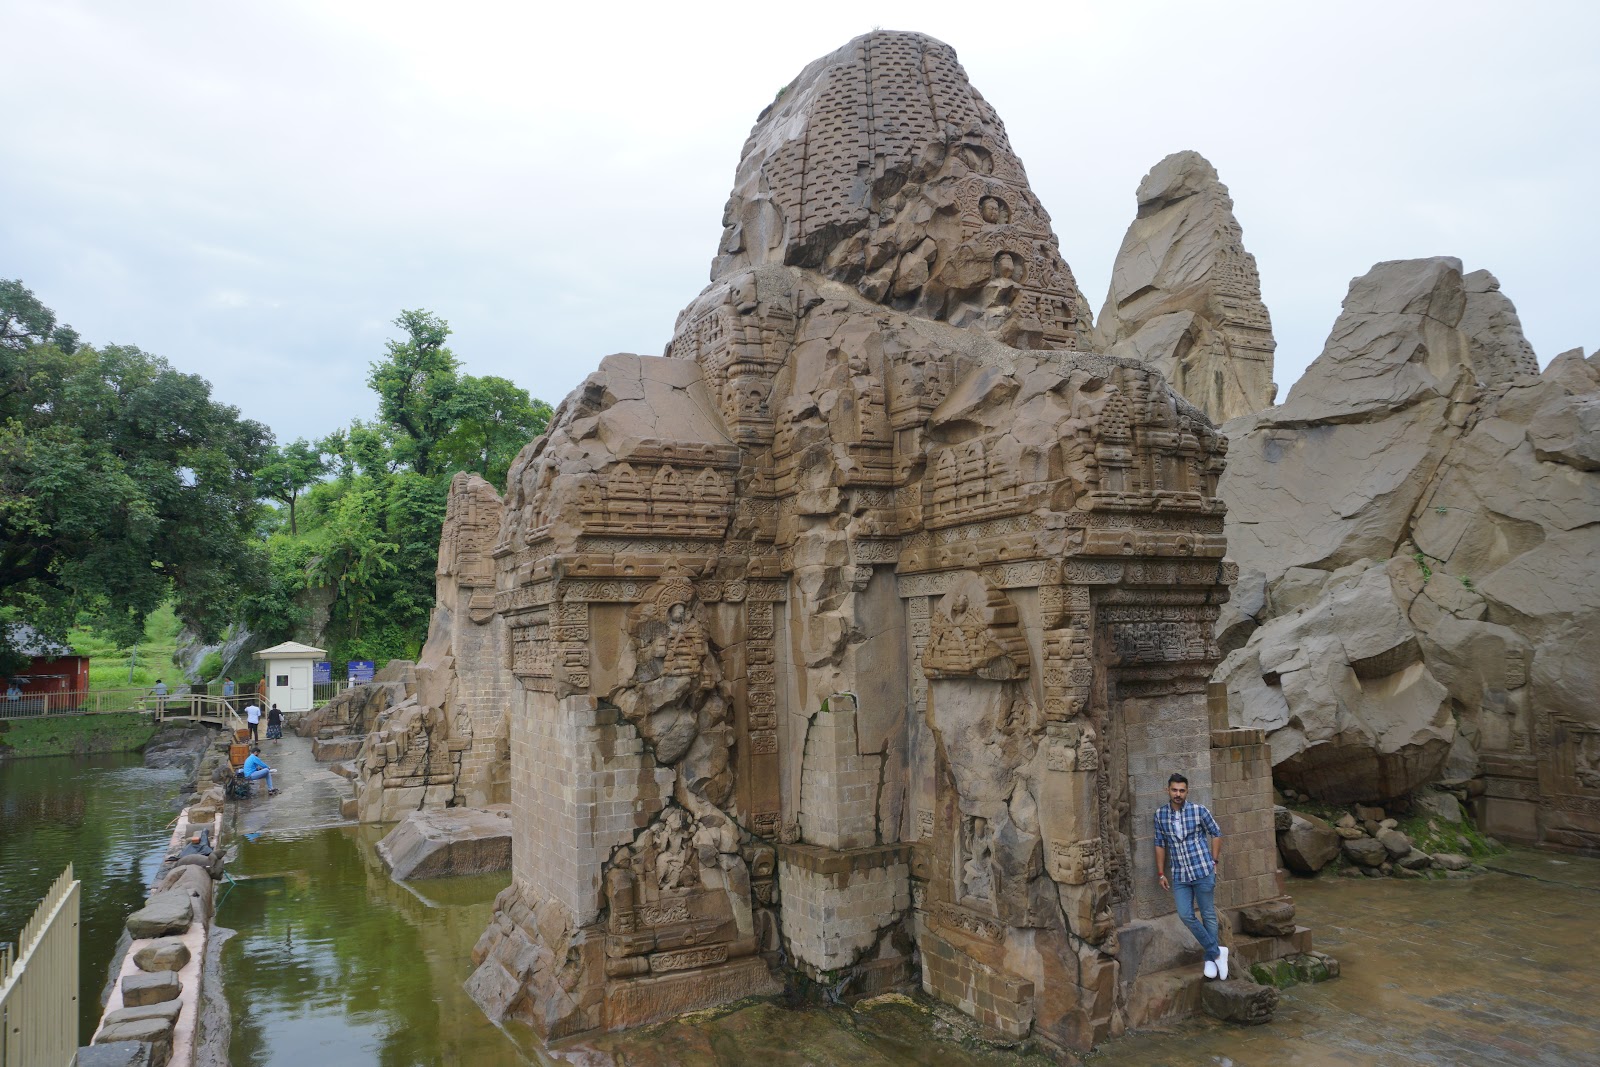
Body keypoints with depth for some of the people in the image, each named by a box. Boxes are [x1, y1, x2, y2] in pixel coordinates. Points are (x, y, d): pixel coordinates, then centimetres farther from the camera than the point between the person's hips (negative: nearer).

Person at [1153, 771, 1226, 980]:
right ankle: (1217, 952, 11)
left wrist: (1213, 861, 2)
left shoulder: (1199, 810, -10)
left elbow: (1216, 833, 4)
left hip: (1203, 871, -3)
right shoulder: (1160, 814, -1)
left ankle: (1210, 959, 21)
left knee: (1208, 915, 7)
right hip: (1179, 875, 3)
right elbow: (1160, 844, 8)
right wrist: (1161, 874, 8)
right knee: (1186, 916, -4)